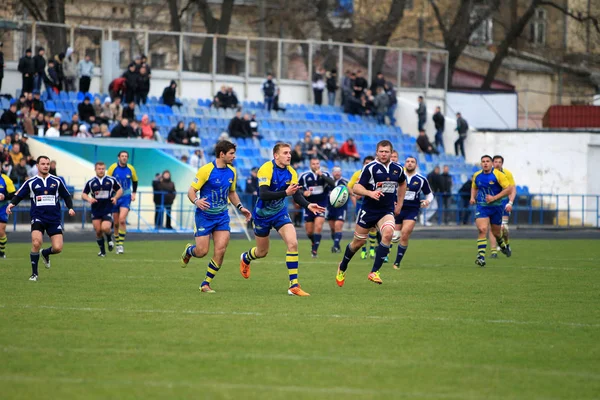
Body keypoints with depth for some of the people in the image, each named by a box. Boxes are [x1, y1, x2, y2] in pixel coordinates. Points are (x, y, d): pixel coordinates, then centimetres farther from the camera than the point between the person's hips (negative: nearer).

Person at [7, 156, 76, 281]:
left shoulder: (57, 181, 7)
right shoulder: (30, 182, 4)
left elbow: (66, 195, 15)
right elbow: (18, 195, 7)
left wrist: (70, 208, -1)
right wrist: (12, 204, -13)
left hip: (54, 219, 2)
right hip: (38, 217, -2)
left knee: (57, 248, -8)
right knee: (36, 243, -24)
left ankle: (45, 253, 31)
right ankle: (34, 274, -7)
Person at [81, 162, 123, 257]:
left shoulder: (111, 180, 2)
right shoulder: (90, 182, 3)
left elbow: (120, 190, 13)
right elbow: (83, 195, 7)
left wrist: (115, 197, -6)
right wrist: (88, 199, -14)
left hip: (108, 209, -2)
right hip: (96, 210, 2)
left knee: (105, 228, -21)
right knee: (98, 231, 0)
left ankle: (109, 238, 14)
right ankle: (102, 251, 18)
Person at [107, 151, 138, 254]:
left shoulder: (130, 169, -1)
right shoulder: (113, 168, -6)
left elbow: (135, 181, 16)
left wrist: (134, 193, 10)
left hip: (126, 197, -1)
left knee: (122, 219, -18)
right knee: (116, 223, 6)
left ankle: (121, 245, -15)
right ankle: (117, 244, 21)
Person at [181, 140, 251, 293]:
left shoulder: (232, 172, 5)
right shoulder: (206, 170, -14)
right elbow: (191, 191, -12)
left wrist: (240, 207, 8)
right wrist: (196, 201, -33)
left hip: (222, 217, 5)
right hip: (204, 216, -5)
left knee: (220, 250, -9)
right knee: (202, 251, -6)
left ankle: (206, 284, 5)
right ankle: (188, 250, 33)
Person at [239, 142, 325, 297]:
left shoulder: (290, 172, -7)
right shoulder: (267, 169, -24)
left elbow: (297, 195, -8)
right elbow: (263, 194, -33)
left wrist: (308, 205, -28)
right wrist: (285, 193, -43)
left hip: (280, 213, 4)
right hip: (263, 214, -4)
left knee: (293, 243, -18)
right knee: (262, 252, 12)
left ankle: (294, 285, -14)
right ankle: (245, 258, 51)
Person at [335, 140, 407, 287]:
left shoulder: (398, 169, 2)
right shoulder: (370, 168, -11)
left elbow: (402, 184, 25)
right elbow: (356, 188, -13)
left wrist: (399, 204, 19)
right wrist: (370, 193, -31)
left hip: (387, 211, 2)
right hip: (369, 210, -2)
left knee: (388, 233, -27)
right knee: (359, 241, 7)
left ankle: (374, 272, -22)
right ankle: (342, 268, 37)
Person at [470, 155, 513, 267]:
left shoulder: (498, 175, -11)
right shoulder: (476, 176, 2)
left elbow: (508, 189, -13)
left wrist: (494, 197, -19)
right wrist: (472, 197, 3)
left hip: (496, 206, -1)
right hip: (481, 207, 1)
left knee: (496, 232, 13)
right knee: (482, 229, -20)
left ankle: (503, 245, 49)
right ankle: (481, 256, -22)